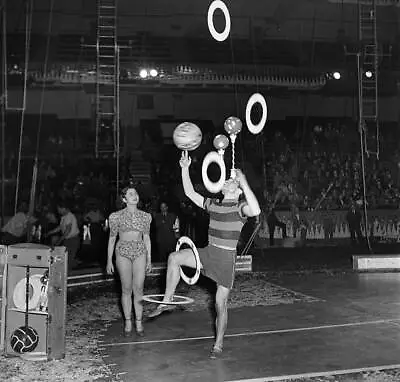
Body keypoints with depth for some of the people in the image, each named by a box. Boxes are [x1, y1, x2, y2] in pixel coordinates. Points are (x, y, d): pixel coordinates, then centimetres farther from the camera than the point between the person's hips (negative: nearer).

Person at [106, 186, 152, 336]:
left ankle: (139, 321, 11)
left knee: (138, 289, 1)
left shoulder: (145, 216, 5)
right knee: (127, 289, 3)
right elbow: (112, 239, 4)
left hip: (140, 252, 2)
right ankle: (128, 321, 15)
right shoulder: (117, 216, -1)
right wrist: (109, 261, 4)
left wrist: (149, 259, 11)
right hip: (123, 252, -1)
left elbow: (147, 238, 12)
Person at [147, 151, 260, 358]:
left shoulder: (240, 208, -10)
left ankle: (218, 344, 19)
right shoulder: (213, 205, 8)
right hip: (207, 253, 5)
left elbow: (255, 210, -33)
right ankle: (166, 302, -3)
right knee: (174, 258, -14)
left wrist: (244, 182, -32)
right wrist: (185, 169, 5)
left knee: (220, 304, 2)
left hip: (226, 258, -5)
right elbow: (190, 193, 13)